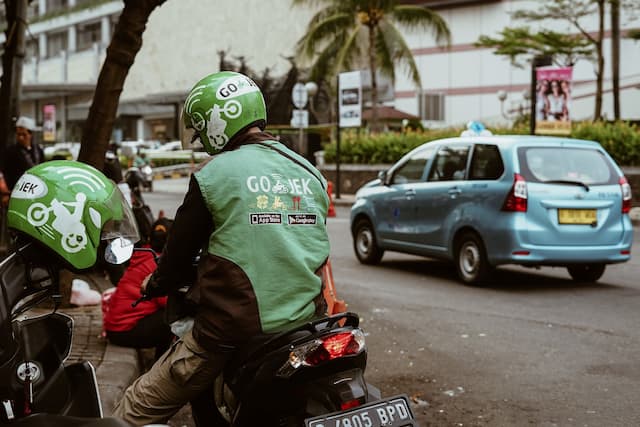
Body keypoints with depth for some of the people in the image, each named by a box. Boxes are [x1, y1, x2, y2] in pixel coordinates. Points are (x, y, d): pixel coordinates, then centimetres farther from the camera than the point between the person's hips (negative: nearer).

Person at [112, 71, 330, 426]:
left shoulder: (213, 174, -6)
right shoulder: (311, 174, 9)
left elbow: (181, 248, 3)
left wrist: (154, 286, 24)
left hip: (233, 328, -6)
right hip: (302, 326, 7)